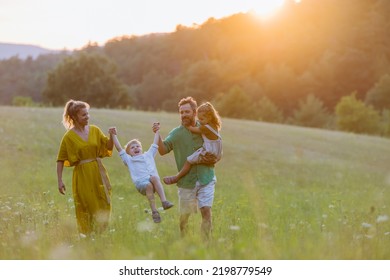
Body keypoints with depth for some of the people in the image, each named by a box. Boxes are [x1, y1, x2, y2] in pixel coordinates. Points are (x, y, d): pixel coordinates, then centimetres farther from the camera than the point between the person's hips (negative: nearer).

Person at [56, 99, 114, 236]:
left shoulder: (95, 130, 4)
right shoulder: (69, 136, -7)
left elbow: (108, 147, 7)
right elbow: (60, 160, -6)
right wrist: (60, 181, -10)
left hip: (98, 173, 4)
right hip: (82, 175, -4)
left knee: (103, 204, 8)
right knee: (86, 207, 2)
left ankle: (100, 233, 24)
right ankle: (87, 235, 17)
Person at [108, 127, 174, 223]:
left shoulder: (148, 155, 34)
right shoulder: (128, 159, 26)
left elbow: (155, 144, 37)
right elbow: (119, 148, 19)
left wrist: (157, 131, 37)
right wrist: (114, 135, 14)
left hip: (154, 179, 2)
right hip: (141, 183, -2)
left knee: (154, 177, -34)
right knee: (149, 186, -36)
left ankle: (164, 201, -44)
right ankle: (154, 212, -38)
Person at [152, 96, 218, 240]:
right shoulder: (176, 133, 0)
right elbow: (163, 150, -10)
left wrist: (214, 158, -8)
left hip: (206, 179, 0)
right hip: (186, 181, 0)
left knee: (206, 211, -12)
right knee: (184, 215, 9)